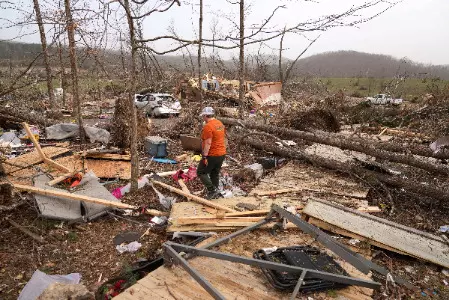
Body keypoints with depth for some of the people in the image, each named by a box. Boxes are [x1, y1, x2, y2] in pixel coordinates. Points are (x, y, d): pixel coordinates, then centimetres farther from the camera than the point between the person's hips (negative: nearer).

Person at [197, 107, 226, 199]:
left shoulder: (208, 126, -18)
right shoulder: (220, 124, 10)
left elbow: (208, 143, -23)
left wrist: (204, 156, -22)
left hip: (212, 155, -9)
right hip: (222, 154, 9)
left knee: (201, 172, 2)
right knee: (215, 174, 17)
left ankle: (212, 190, -3)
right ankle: (215, 193, 24)